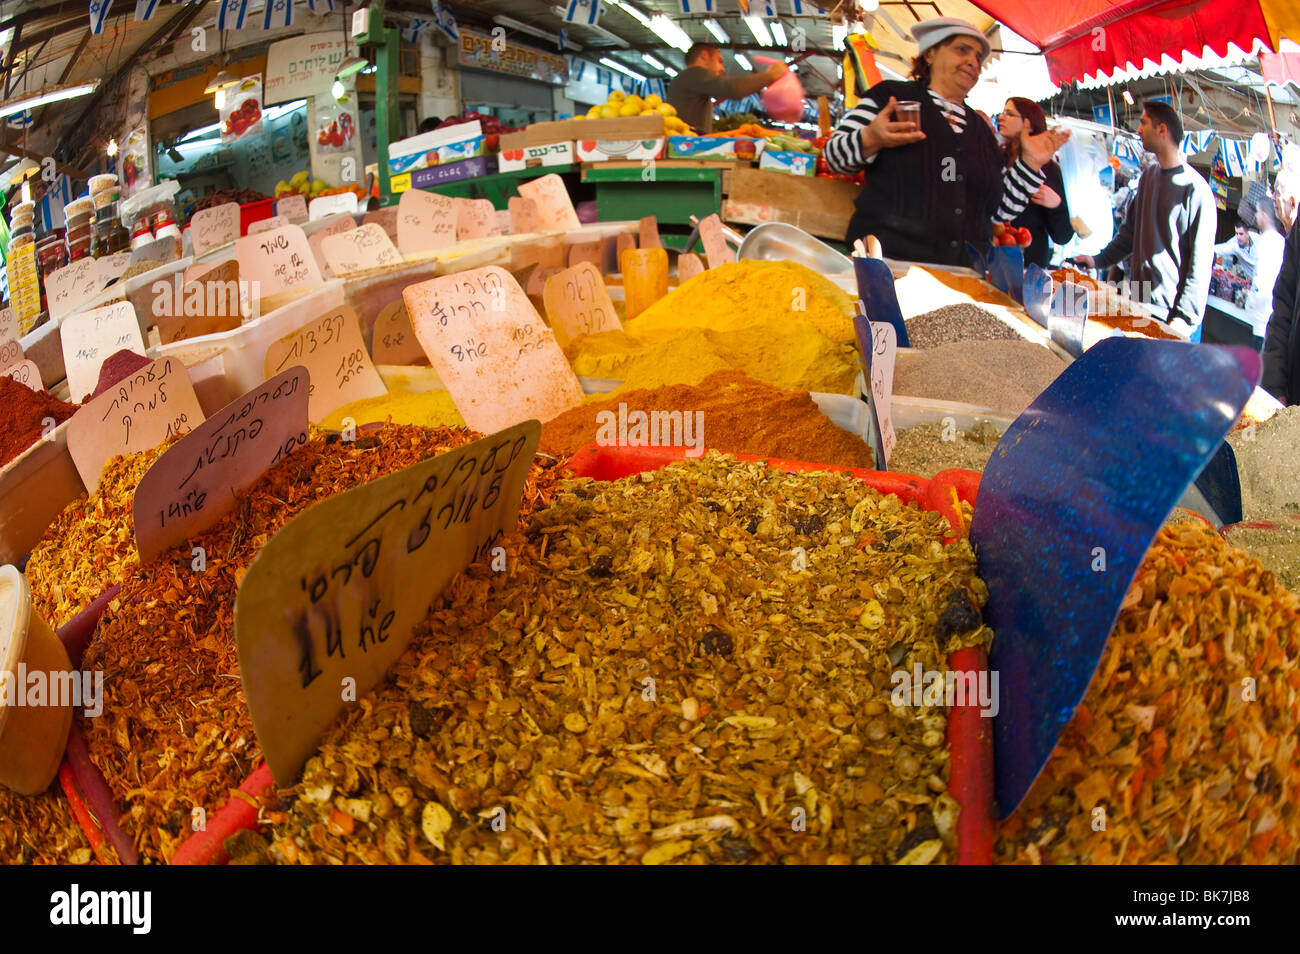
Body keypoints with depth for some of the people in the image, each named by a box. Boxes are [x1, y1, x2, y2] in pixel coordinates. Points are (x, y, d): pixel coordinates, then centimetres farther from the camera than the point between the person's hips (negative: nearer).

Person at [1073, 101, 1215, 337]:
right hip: (1138, 301, 7)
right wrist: (1099, 260, 16)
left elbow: (1201, 264, -15)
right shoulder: (1149, 176, 9)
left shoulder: (1196, 189, -14)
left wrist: (1184, 319, -19)